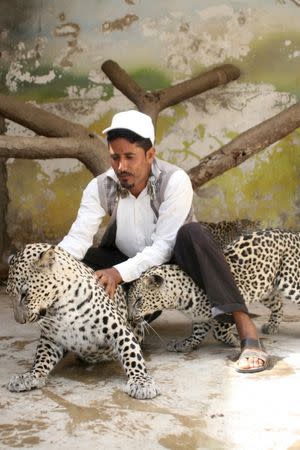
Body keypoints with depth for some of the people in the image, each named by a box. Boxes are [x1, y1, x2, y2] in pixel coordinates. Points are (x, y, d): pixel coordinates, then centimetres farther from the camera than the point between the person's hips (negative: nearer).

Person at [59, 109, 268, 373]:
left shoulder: (174, 181, -24)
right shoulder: (100, 188, -13)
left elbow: (163, 246, -28)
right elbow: (78, 238, -22)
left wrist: (120, 272, -41)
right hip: (128, 264, 4)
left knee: (192, 233, -37)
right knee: (76, 261, -20)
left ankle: (247, 330, -41)